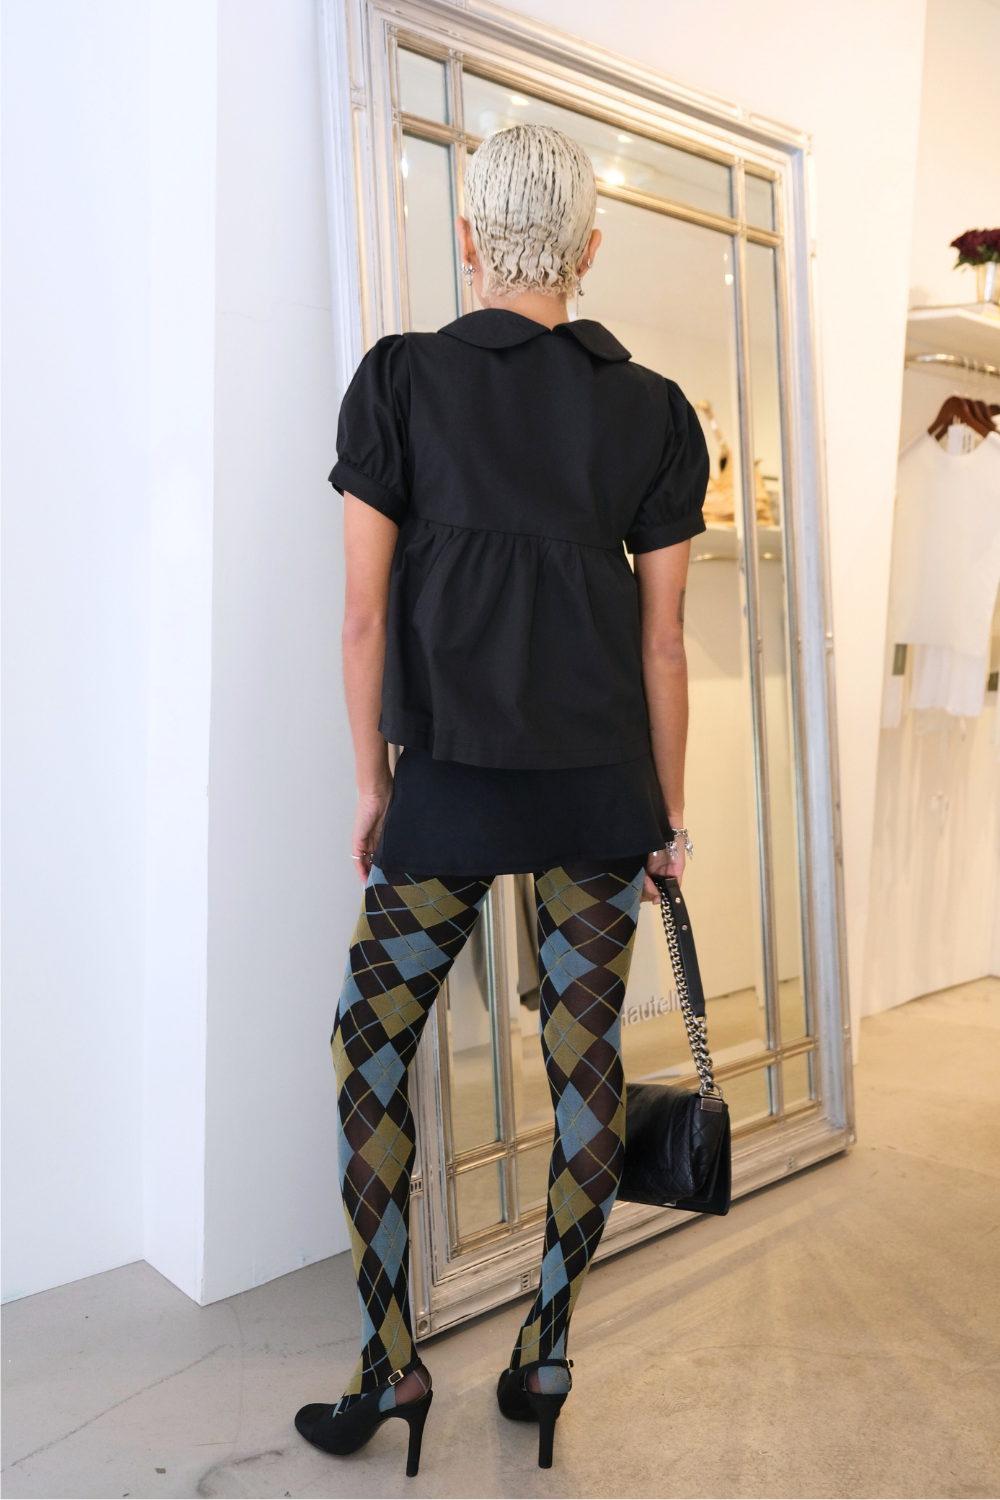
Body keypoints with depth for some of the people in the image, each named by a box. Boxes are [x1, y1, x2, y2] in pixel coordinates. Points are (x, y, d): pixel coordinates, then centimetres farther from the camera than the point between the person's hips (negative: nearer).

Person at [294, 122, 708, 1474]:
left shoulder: (400, 378, 0)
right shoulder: (653, 409, 5)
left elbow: (365, 612, -2)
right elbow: (662, 639, 4)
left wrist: (371, 784, 8)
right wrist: (669, 814, 12)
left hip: (450, 787, -2)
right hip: (603, 793, 3)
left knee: (372, 1041, 14)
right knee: (586, 1057, 12)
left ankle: (389, 1368, 20)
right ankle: (546, 1361, 27)